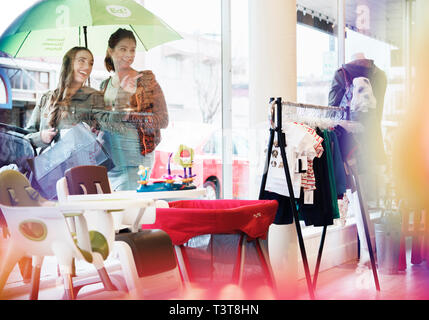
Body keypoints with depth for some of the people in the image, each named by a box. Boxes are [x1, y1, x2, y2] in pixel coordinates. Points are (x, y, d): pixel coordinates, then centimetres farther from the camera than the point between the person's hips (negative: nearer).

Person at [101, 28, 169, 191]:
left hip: (134, 160, -4)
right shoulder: (105, 85, 15)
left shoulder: (145, 80, 0)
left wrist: (129, 115, -16)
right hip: (108, 160, 5)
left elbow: (162, 120, -6)